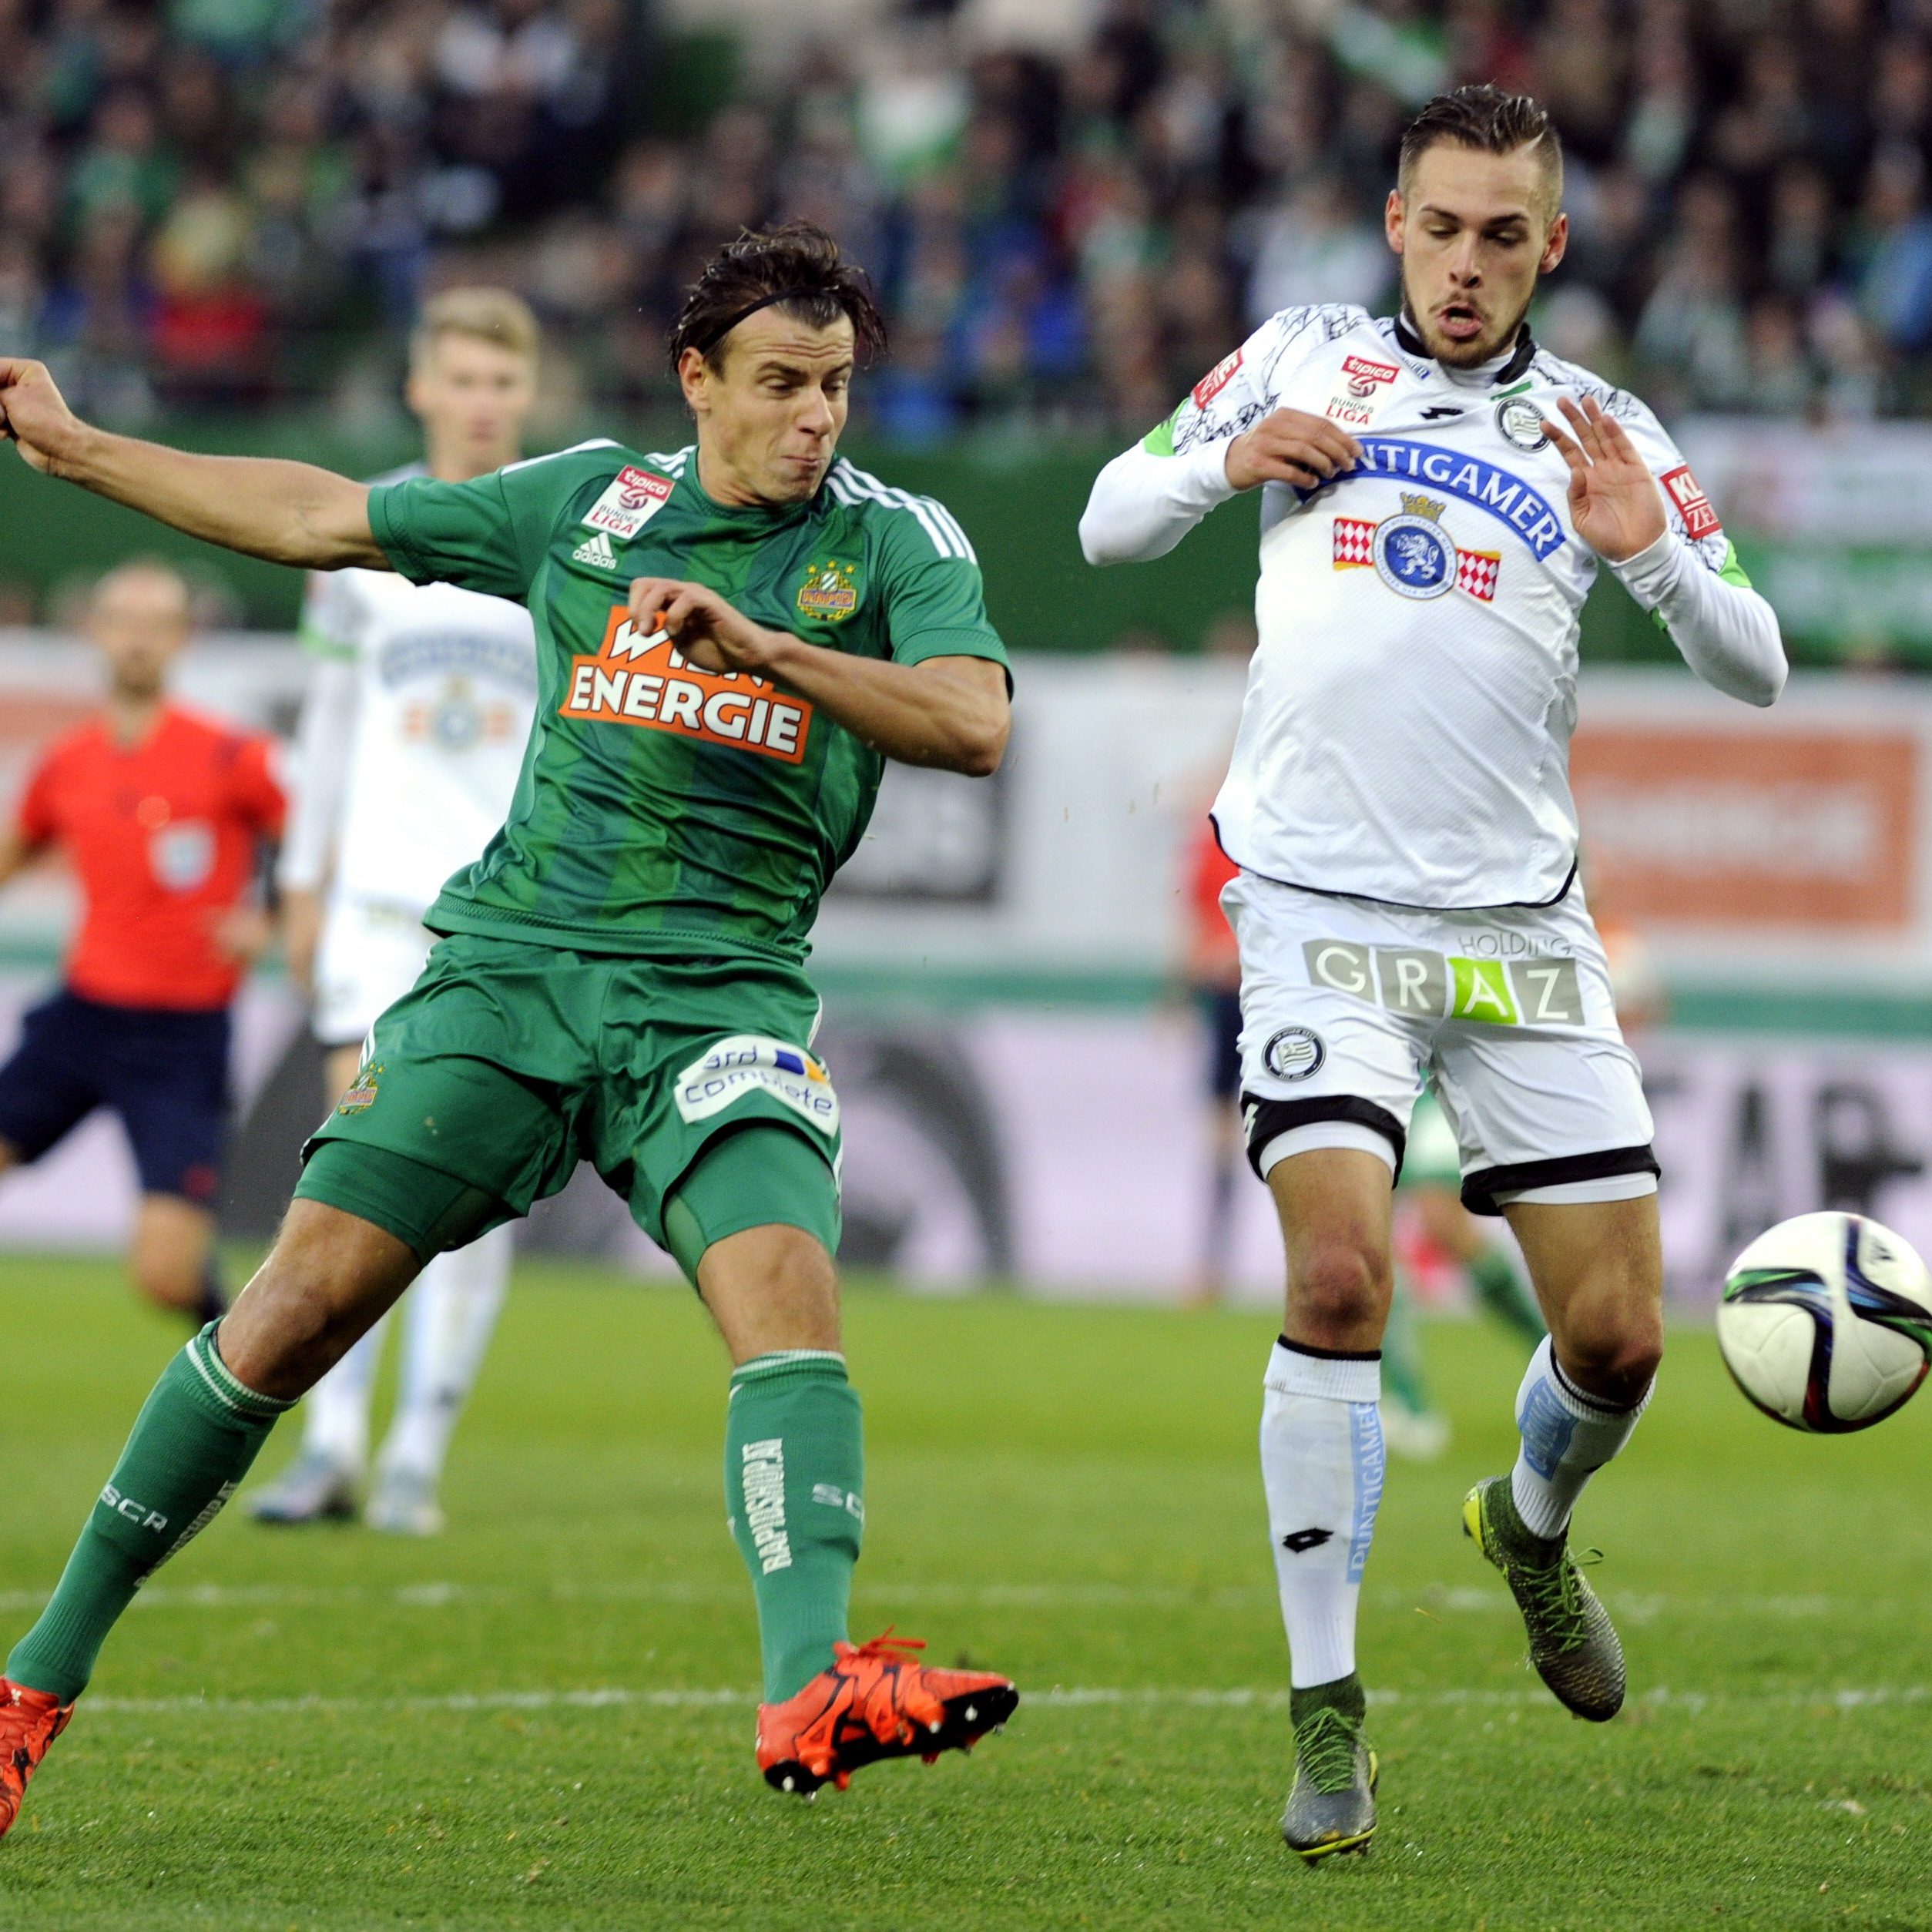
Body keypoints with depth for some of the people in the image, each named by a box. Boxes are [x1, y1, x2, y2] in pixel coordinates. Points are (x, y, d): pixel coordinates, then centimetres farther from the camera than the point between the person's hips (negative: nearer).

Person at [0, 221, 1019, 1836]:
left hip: (717, 1001, -1)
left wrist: (761, 645, -25)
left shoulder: (898, 543, 3)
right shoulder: (590, 502, 10)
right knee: (303, 1296, -7)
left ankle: (816, 1690, -41)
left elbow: (974, 724, -15)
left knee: (787, 1284, -27)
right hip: (512, 964, 1)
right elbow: (320, 520, 20)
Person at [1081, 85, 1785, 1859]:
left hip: (1522, 922, 2)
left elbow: (1758, 668, 8)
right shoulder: (1301, 360, 8)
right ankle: (1327, 1715, -12)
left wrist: (1653, 553, -11)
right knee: (1340, 1279, -20)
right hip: (1323, 910, -2)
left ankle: (1531, 1525, 36)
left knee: (1619, 1333, 1)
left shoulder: (1602, 431, 9)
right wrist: (1226, 463, -5)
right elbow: (1110, 525, 16)